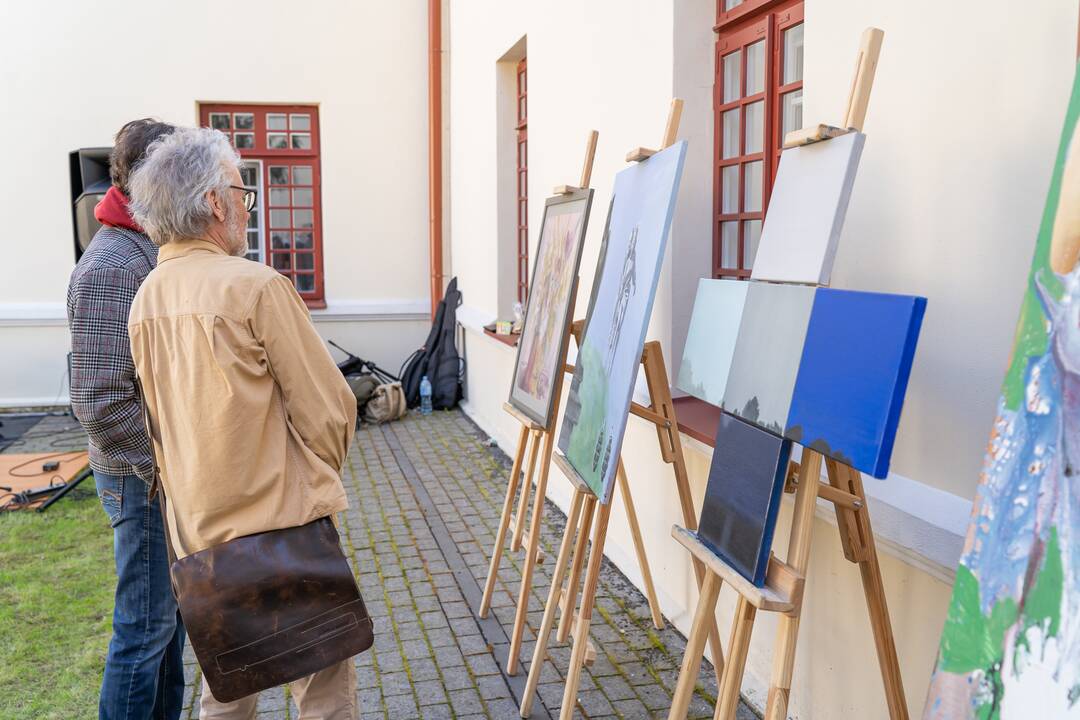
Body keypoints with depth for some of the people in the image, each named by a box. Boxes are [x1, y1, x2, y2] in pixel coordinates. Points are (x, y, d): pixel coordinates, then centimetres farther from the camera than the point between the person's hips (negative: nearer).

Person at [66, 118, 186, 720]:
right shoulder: (112, 265, -20)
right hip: (145, 479, -9)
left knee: (170, 615, 21)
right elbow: (101, 402, -25)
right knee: (146, 627, 4)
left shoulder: (156, 253, 9)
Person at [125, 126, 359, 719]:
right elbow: (327, 409, -14)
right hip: (283, 526, -7)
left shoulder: (145, 300, 5)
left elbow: (160, 424, 13)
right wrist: (321, 477, 4)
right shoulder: (256, 286, -17)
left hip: (197, 529, 8)